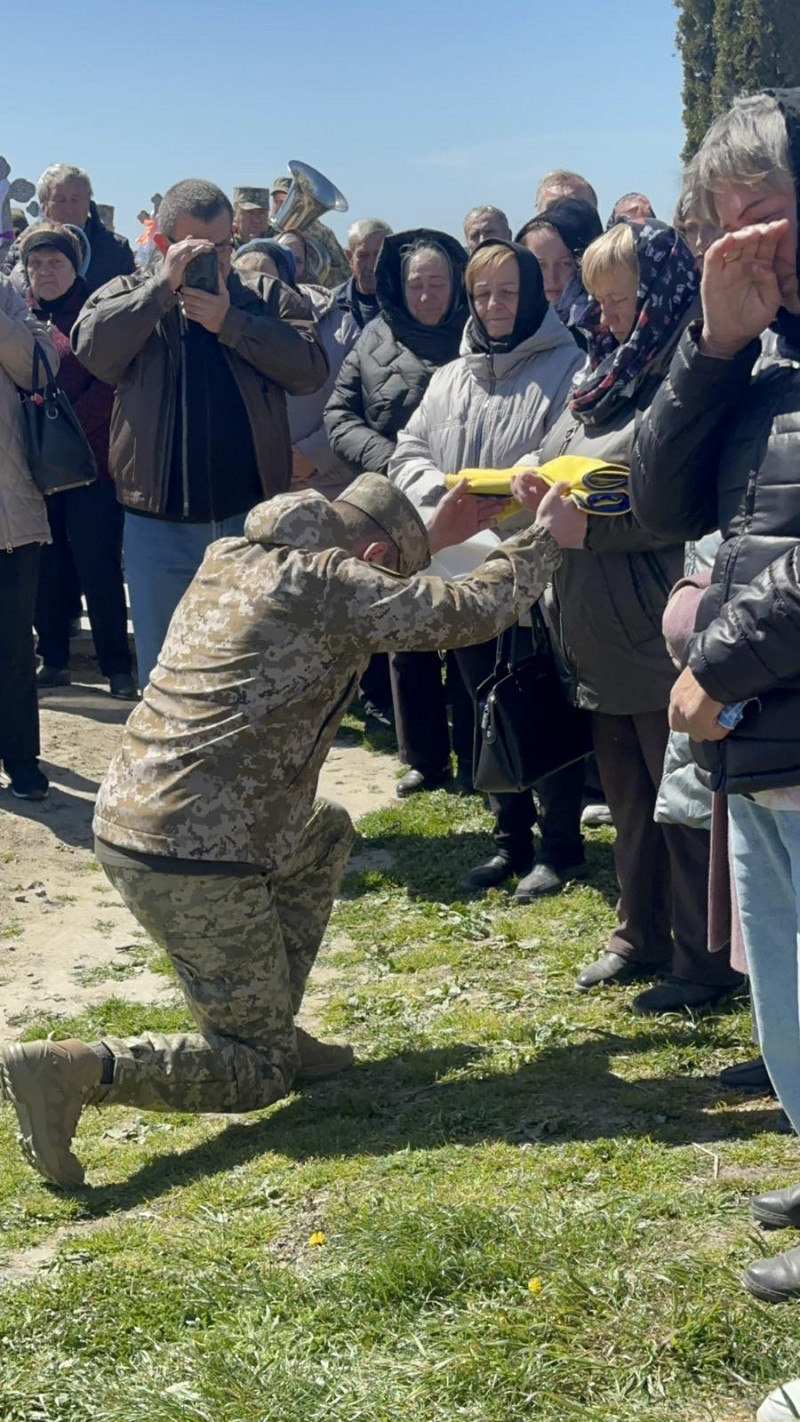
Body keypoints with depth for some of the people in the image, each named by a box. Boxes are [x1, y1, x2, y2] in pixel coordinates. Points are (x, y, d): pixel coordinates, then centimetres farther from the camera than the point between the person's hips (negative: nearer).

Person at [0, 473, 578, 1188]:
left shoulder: (233, 559, 13)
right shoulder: (328, 582, -10)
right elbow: (470, 612, -8)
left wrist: (436, 537, 30)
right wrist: (546, 535, 7)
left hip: (123, 821, 9)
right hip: (197, 863, -9)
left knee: (327, 830, 29)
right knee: (259, 1071, 4)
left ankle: (271, 1027, 26)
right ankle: (77, 1068, -16)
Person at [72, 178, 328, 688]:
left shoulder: (269, 299, 4)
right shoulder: (129, 296, 3)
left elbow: (311, 368, -12)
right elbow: (92, 348, -18)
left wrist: (230, 322, -16)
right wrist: (163, 285, -20)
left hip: (252, 517, 0)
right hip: (159, 522, 0)